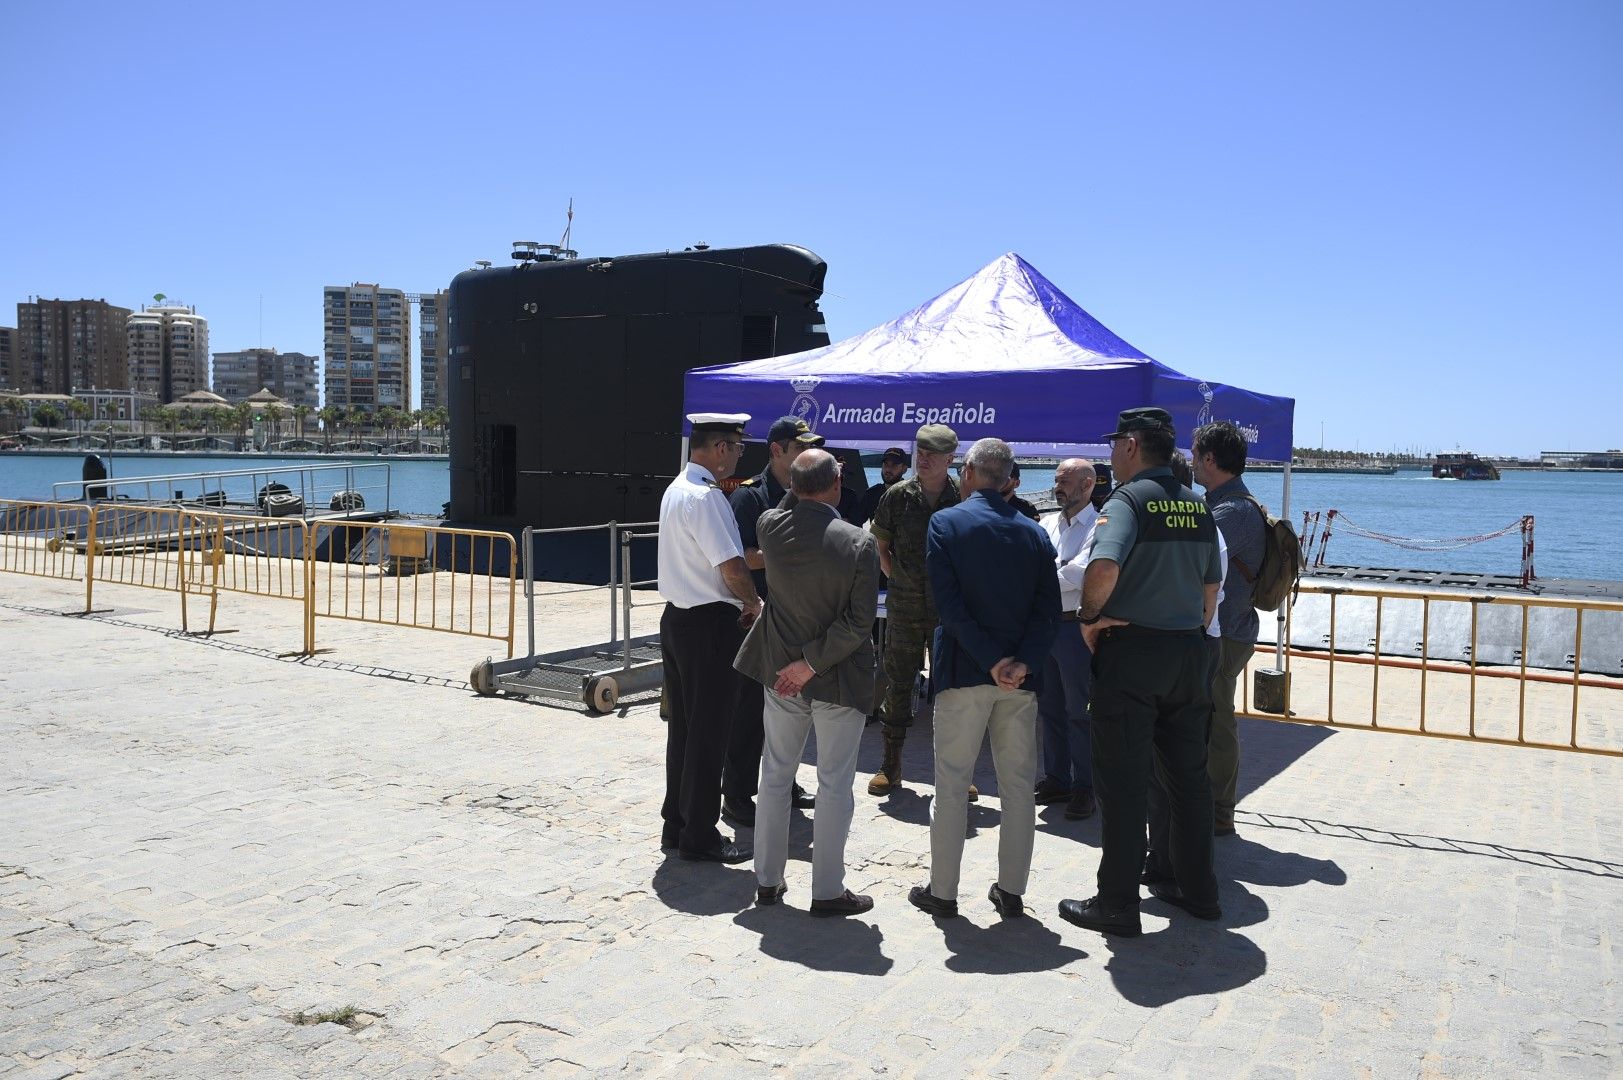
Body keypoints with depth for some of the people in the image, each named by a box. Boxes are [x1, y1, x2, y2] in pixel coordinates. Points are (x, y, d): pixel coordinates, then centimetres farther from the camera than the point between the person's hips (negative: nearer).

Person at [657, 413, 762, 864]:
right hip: (710, 624, -10)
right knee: (708, 734, 0)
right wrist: (755, 605, -4)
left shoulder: (675, 489, 13)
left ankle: (676, 826, 26)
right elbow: (732, 566, -21)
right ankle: (699, 836, 9)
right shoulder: (707, 497, -18)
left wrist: (738, 603, 11)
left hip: (677, 617, 10)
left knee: (682, 727, 16)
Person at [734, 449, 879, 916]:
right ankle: (827, 891, 16)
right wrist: (812, 663, -14)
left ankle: (767, 881, 26)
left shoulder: (770, 526, -8)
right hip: (839, 680, -4)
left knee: (775, 775, 16)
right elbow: (858, 622, -19)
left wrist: (799, 486, 14)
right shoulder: (860, 544, -18)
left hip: (780, 670, 4)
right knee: (835, 785, 8)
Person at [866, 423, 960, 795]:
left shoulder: (963, 499, -4)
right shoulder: (898, 496, 0)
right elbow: (878, 544, 11)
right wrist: (897, 579, 5)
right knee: (898, 684, 8)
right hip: (904, 607, 1)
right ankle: (891, 767, 19)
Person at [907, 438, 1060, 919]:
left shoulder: (946, 523, -5)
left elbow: (949, 603, -14)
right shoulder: (1034, 533, 7)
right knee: (1018, 786, 11)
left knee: (952, 785, 6)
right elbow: (1049, 609, -2)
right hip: (1021, 678, 3)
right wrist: (1022, 663, -12)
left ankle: (942, 891, 14)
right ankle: (1011, 892, 19)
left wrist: (993, 660, -14)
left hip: (963, 671, -3)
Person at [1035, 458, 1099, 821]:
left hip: (1076, 626, -7)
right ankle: (1056, 779, 26)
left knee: (1079, 711, 1)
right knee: (1049, 706, 14)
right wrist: (1058, 570, -11)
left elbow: (1077, 576, -19)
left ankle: (1084, 787, 13)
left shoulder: (1099, 527, -9)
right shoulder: (1047, 524, 13)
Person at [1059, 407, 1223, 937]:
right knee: (1188, 776, 16)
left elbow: (1104, 567, -29)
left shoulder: (1128, 500, -12)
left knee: (1122, 783, 0)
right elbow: (1212, 585, 16)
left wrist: (1089, 616, -13)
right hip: (1189, 652, 7)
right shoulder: (1197, 506, 11)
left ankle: (1118, 904, 7)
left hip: (1131, 650, -7)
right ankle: (1198, 888, 27)